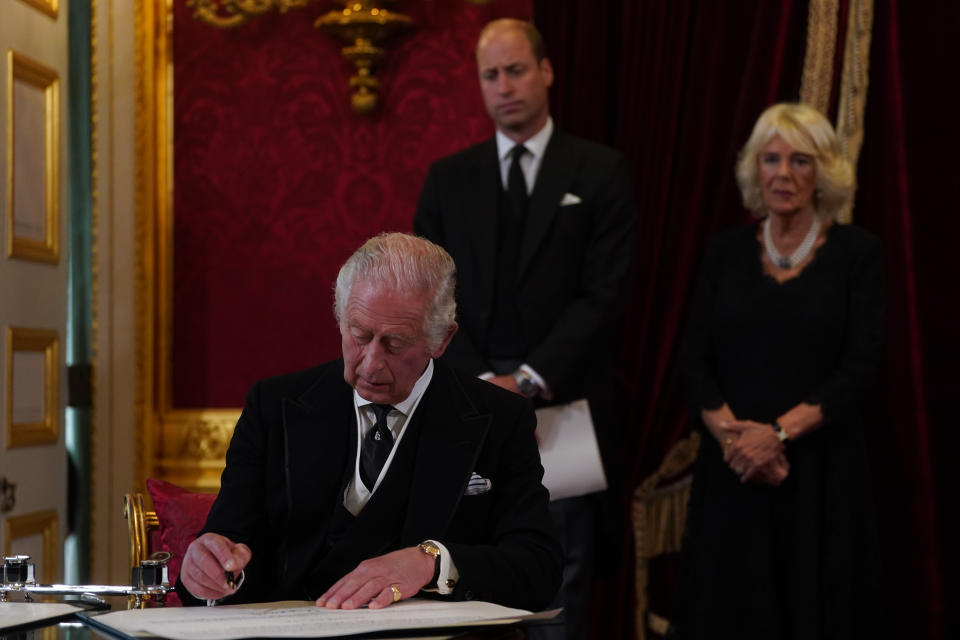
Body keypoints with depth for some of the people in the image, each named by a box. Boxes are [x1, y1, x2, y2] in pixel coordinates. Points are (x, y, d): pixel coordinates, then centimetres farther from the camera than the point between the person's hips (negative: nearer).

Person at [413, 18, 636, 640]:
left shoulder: (601, 171, 5)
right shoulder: (448, 178, 12)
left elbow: (603, 293, -4)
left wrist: (530, 380, -13)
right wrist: (482, 382, -9)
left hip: (563, 404, -2)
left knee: (561, 584, -1)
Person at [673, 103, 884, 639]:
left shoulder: (857, 253, 1)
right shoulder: (727, 253, 9)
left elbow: (859, 370, -7)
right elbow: (696, 361, 4)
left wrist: (779, 433, -16)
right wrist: (731, 432, -13)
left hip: (822, 468, -2)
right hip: (732, 471, 2)